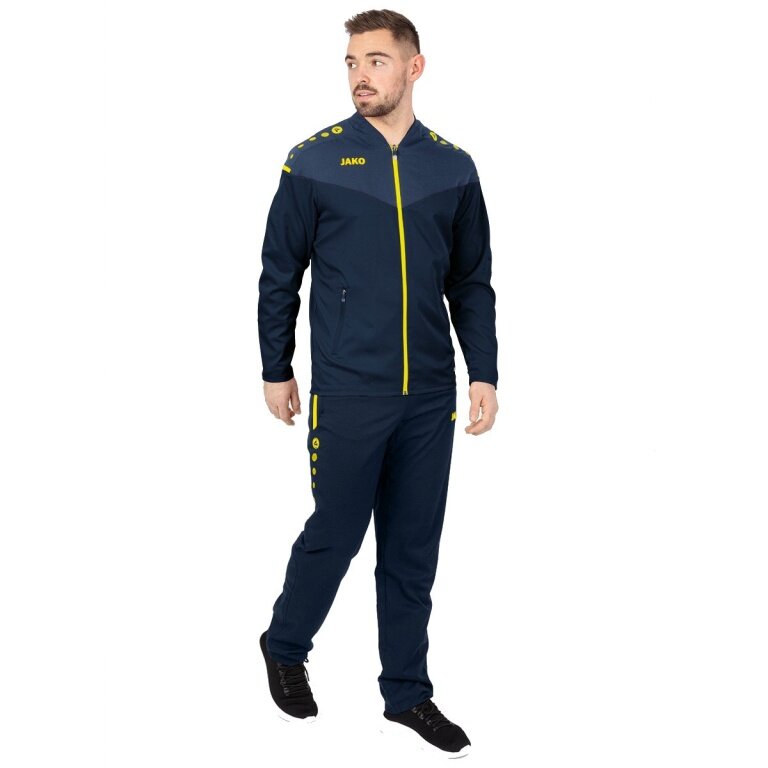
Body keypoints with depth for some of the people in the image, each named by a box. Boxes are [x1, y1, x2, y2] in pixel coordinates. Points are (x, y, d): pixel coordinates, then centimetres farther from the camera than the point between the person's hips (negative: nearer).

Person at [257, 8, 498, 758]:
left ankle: (407, 694, 23)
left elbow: (472, 283, 9)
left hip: (430, 395, 3)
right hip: (347, 394, -3)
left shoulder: (453, 168, 5)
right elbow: (279, 275, 2)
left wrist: (484, 374, 3)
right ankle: (285, 647, 32)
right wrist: (276, 371, 3)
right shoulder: (314, 162, -3)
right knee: (335, 534, 5)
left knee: (414, 549, 10)